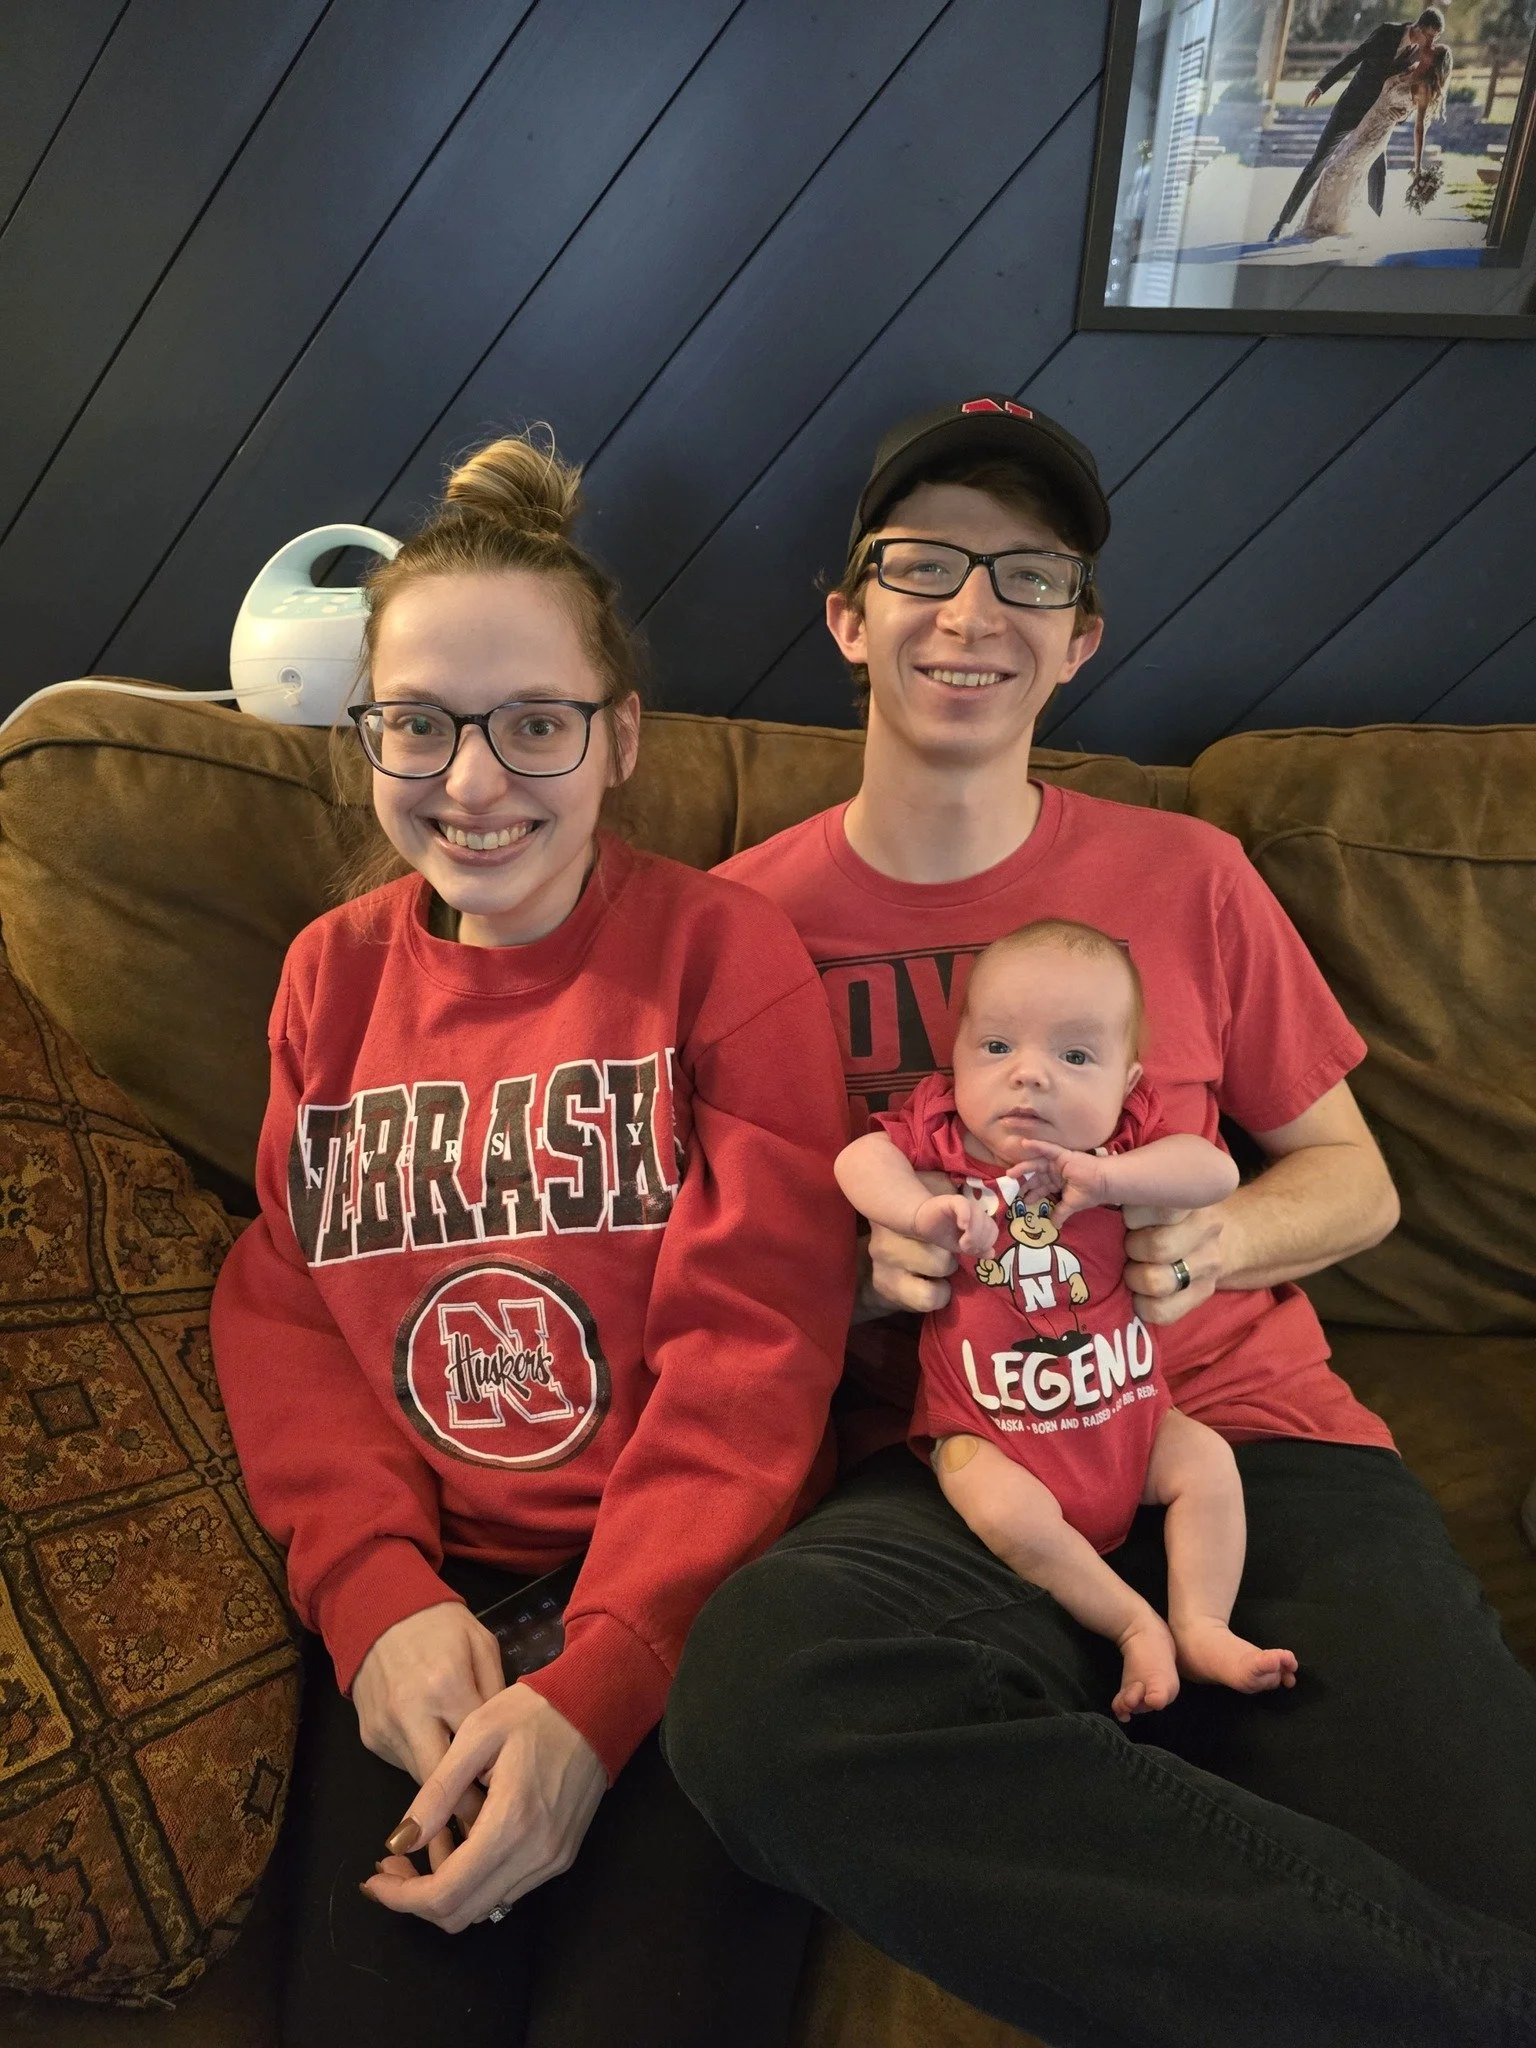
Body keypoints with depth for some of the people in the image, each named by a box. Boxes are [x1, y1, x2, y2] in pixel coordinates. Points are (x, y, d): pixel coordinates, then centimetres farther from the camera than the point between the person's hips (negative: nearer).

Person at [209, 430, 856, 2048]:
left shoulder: (724, 953, -4)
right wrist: (378, 1595, -11)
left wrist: (596, 1688, -18)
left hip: (679, 1594, -2)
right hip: (421, 1592, 3)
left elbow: (751, 1345, -9)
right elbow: (280, 1318, 7)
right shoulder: (331, 976, 9)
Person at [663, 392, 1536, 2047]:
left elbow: (1352, 1179, 17)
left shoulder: (1183, 877, 11)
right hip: (951, 1479, 1)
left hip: (1247, 1432, 0)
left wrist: (1208, 1244, -5)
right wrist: (859, 1270, -12)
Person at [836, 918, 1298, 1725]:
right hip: (985, 1428, -2)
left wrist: (1106, 1177, -34)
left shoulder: (1123, 1138, -6)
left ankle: (1202, 1627, 5)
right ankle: (1135, 1625, -5)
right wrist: (920, 1210, -37)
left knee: (1207, 1462, -8)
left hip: (1123, 1411, 3)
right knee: (1009, 1511, -24)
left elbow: (1216, 1171, -20)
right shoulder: (942, 1135, -8)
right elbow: (858, 1160, -19)